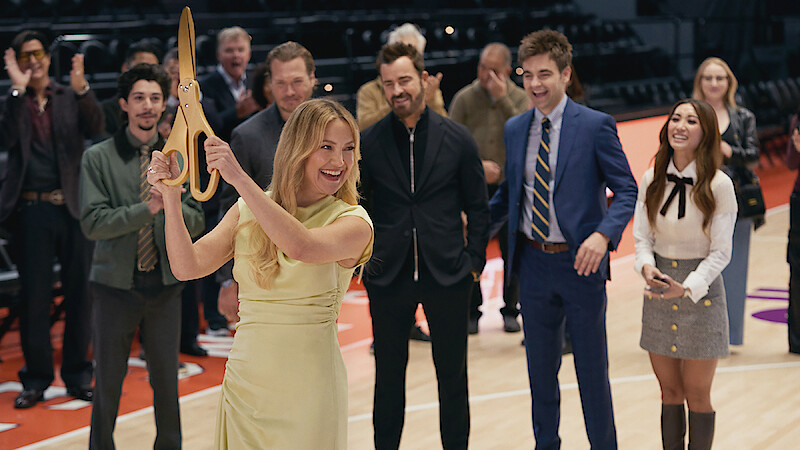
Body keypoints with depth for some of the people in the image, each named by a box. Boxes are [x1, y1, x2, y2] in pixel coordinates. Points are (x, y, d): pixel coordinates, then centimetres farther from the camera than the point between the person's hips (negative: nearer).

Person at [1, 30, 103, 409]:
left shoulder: (71, 97, 8)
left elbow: (95, 129, -9)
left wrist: (82, 89, -24)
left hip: (74, 207, 1)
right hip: (32, 210, -1)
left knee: (79, 293, 7)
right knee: (34, 297, 4)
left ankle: (77, 374, 19)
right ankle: (36, 378, 15)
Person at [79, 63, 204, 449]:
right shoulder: (98, 158, -4)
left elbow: (196, 224, 3)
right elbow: (93, 223, -12)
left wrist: (177, 206, -18)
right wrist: (148, 208, -22)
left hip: (165, 285, 2)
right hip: (116, 283, -2)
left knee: (166, 380, 10)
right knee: (108, 381, 8)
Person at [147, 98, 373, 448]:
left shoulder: (352, 221, -7)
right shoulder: (247, 211, 5)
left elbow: (301, 246, -28)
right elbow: (188, 267, -5)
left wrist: (239, 178, -31)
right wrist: (171, 197, -16)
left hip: (307, 387, -3)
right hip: (246, 379, 3)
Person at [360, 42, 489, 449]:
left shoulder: (457, 139, 0)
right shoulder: (369, 142, 0)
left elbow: (477, 206, 6)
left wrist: (475, 260, 0)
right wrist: (364, 260, 1)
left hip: (448, 276, 0)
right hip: (388, 277, 0)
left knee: (452, 374, 7)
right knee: (389, 374, 9)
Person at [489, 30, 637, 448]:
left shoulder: (596, 126, -8)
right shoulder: (514, 129, 7)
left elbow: (627, 190, -9)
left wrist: (603, 234, -26)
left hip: (580, 261, -4)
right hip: (533, 262, 4)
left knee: (591, 367, 6)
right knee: (540, 366, 15)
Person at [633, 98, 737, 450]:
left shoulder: (719, 185, -12)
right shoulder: (652, 180, 0)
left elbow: (720, 252, -10)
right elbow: (641, 236, 4)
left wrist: (688, 287, -23)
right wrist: (647, 266, -17)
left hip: (701, 292, -3)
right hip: (659, 290, 3)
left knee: (697, 395, 5)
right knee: (670, 392, 11)